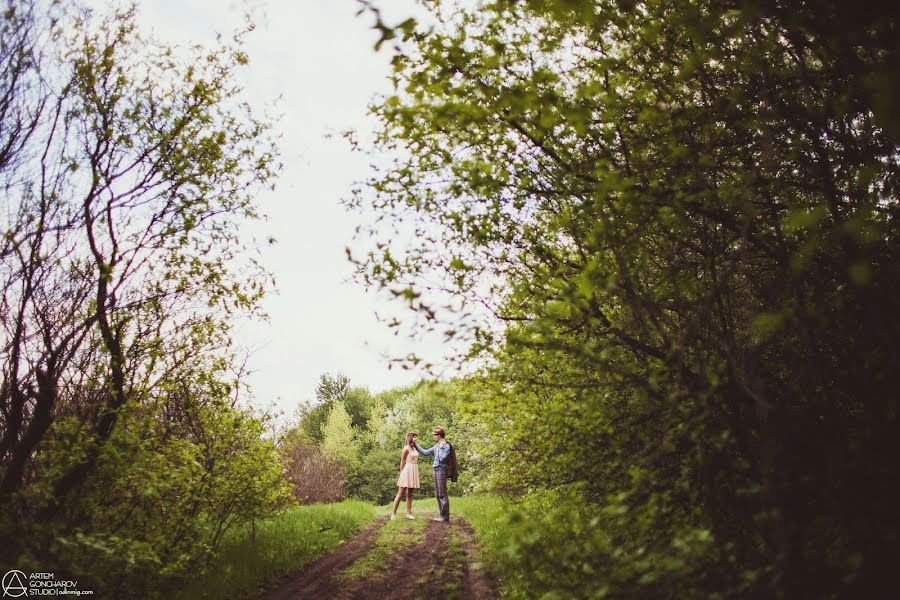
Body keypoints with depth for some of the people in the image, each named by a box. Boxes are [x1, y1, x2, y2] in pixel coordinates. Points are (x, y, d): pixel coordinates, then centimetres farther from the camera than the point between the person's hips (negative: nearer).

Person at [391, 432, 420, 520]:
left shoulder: (414, 448, 13)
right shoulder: (407, 448, -10)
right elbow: (402, 462, -6)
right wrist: (402, 473, -4)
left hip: (414, 472, 8)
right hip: (407, 471, -8)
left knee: (409, 494, 8)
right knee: (400, 493, -6)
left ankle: (408, 513, 10)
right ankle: (393, 513, -2)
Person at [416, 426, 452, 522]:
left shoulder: (446, 446, -11)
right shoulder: (437, 446, 15)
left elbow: (442, 459, -18)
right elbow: (425, 452, 22)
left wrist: (440, 449, -12)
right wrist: (415, 445, 22)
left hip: (441, 470, -9)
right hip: (436, 470, 9)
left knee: (442, 494, -8)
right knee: (438, 494, 11)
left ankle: (445, 516, -5)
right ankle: (442, 515, 16)